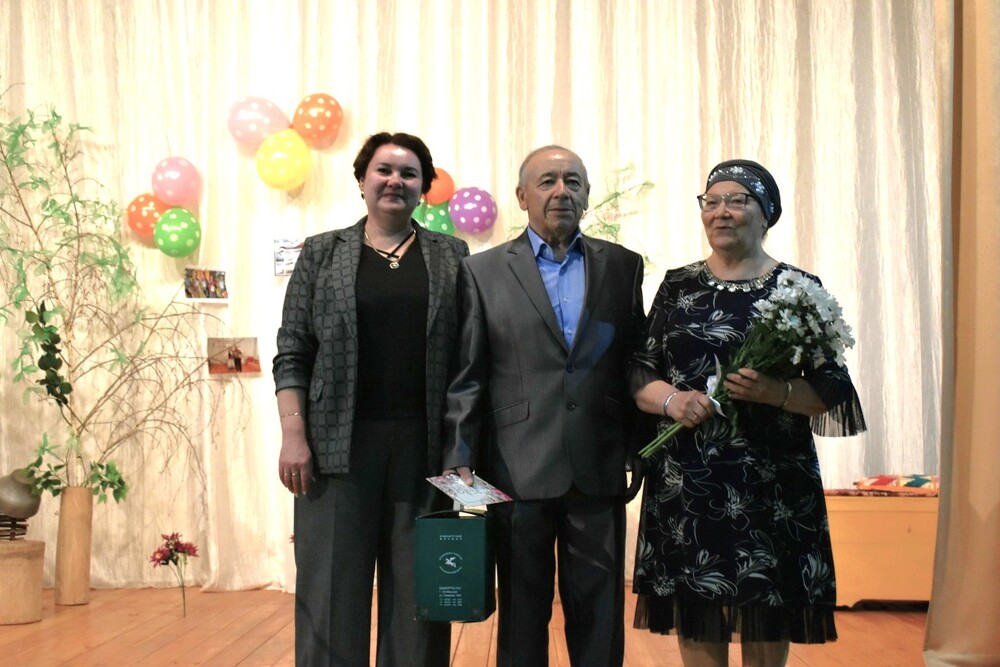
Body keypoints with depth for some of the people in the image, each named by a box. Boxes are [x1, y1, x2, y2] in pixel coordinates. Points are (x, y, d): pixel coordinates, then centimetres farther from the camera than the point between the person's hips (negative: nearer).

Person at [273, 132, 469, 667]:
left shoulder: (452, 256, 9)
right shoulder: (321, 253, 8)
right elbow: (292, 353, 4)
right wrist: (293, 435, -6)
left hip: (424, 446, 1)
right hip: (339, 446, 0)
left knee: (418, 593, 5)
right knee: (332, 589, 2)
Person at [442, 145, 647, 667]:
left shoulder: (623, 266, 8)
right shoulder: (483, 270, 3)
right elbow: (466, 378, -1)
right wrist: (459, 460, -8)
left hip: (599, 470, 2)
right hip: (518, 471, -1)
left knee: (600, 614, 10)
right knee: (522, 614, 11)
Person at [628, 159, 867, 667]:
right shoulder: (678, 286, 9)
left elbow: (832, 390, 0)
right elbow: (639, 371, 8)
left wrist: (774, 392, -18)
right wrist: (670, 399, -12)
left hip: (772, 484, -1)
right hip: (685, 484, 2)